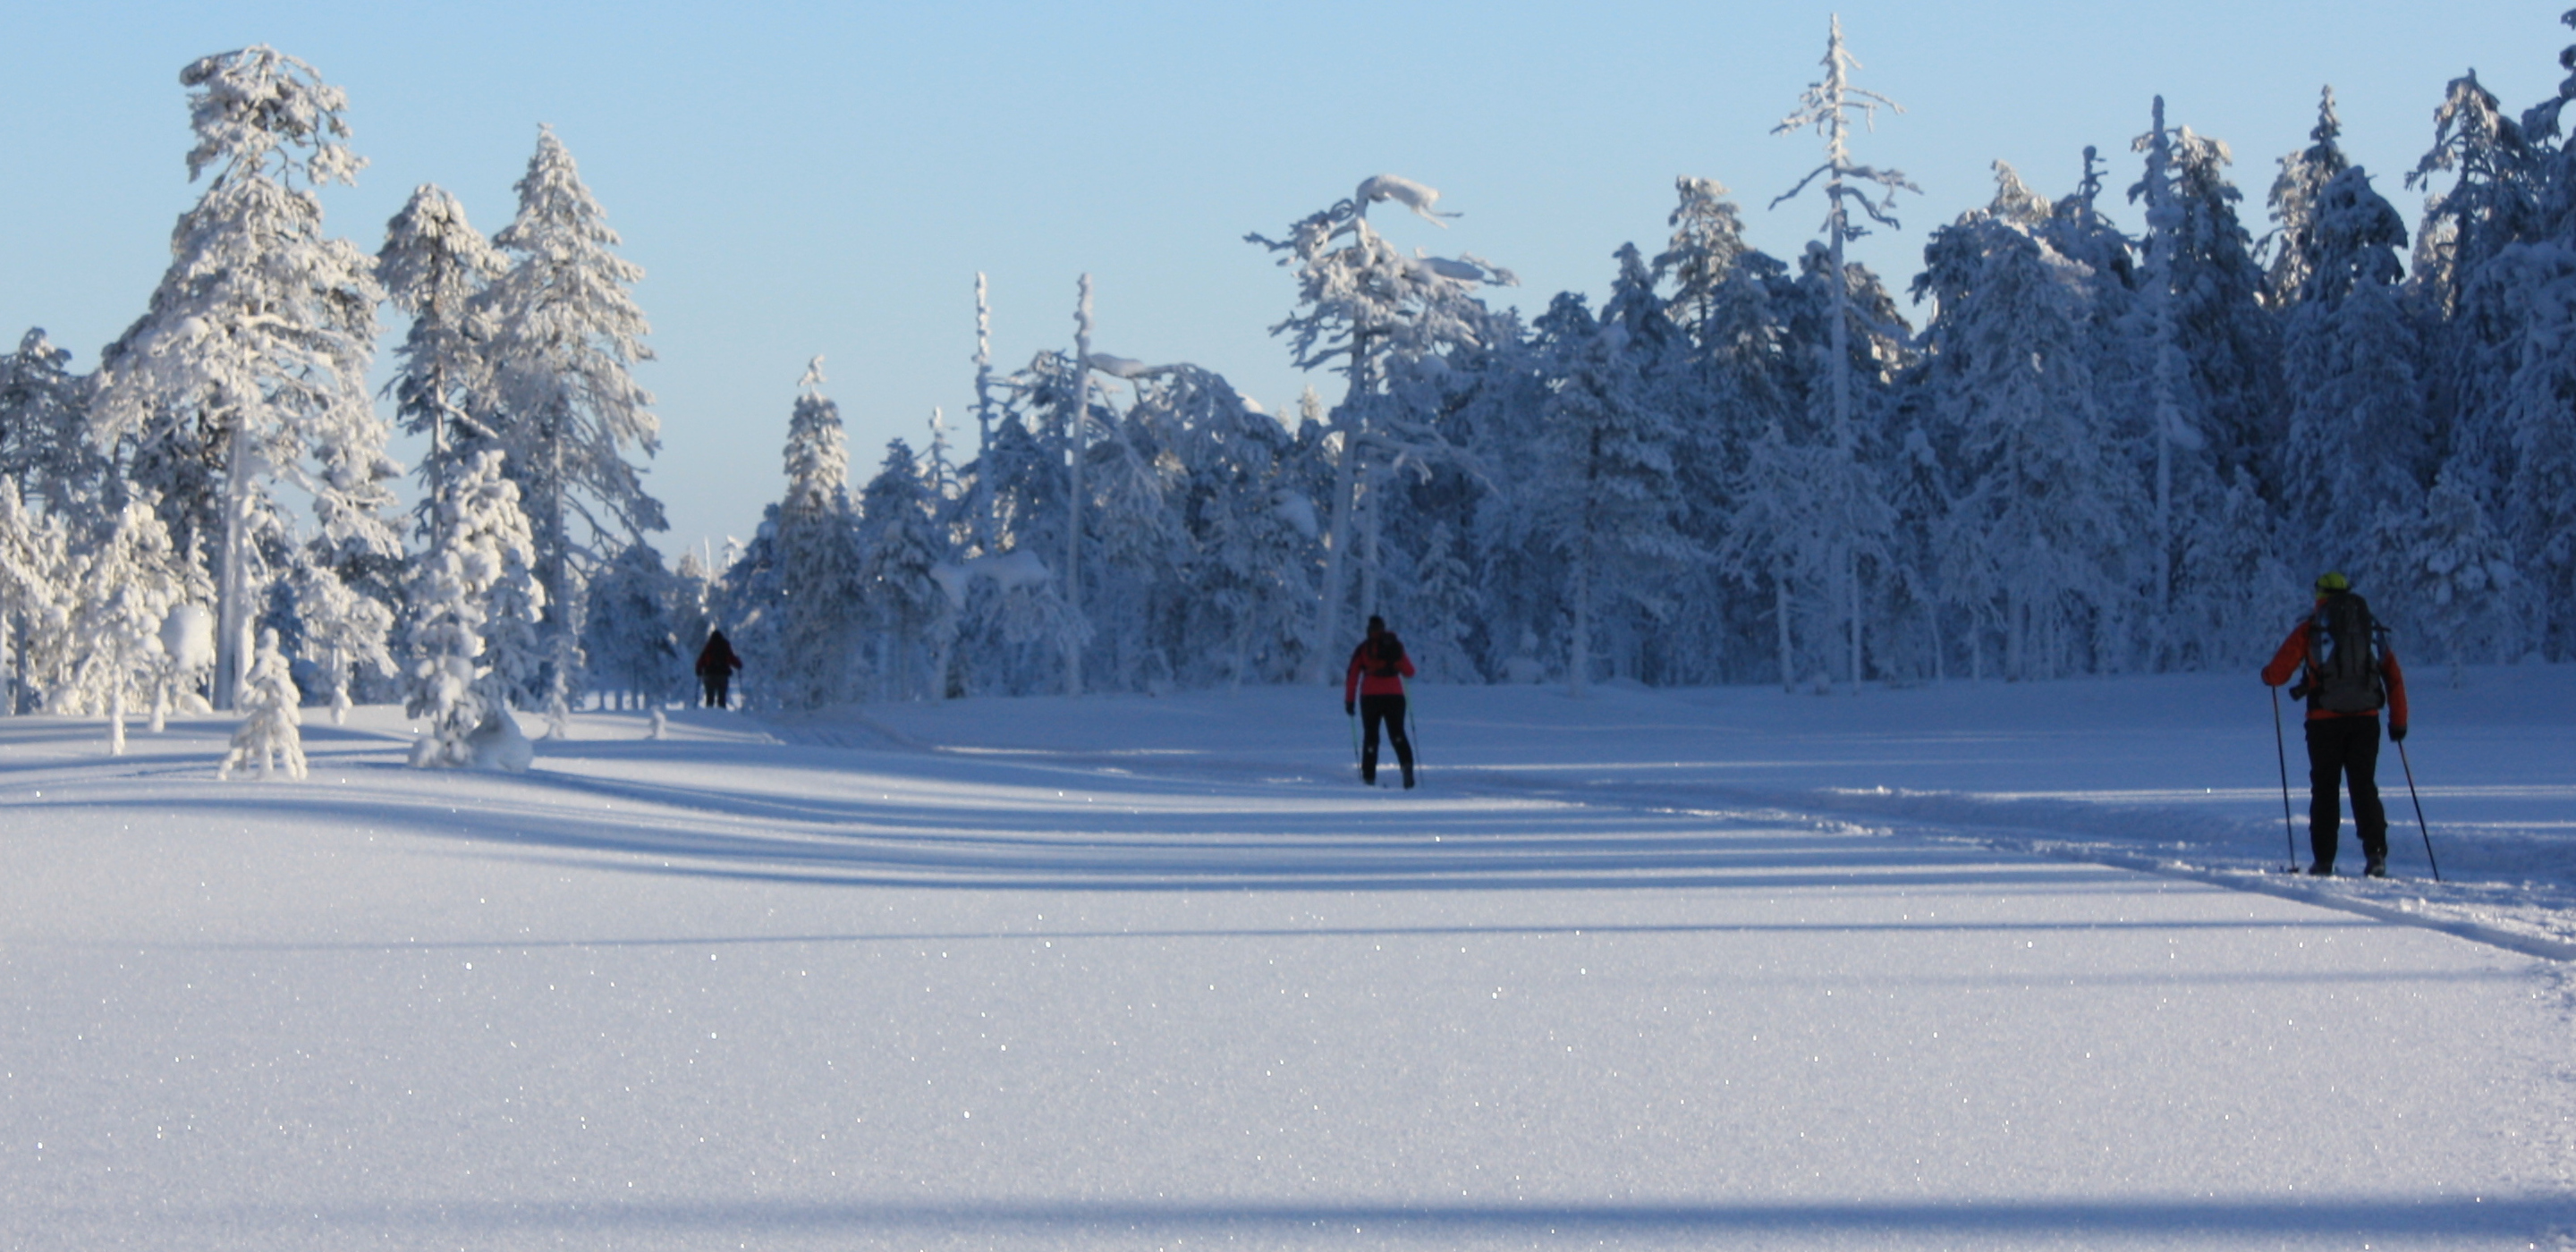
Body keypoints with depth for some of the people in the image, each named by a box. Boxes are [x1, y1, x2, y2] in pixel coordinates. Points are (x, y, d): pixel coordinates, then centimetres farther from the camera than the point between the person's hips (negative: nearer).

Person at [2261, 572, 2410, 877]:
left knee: (2324, 790, 7)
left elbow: (2279, 671, -1)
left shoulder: (2311, 627, 2)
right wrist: (2398, 721, 14)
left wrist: (2268, 676, 22)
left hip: (2326, 719, -2)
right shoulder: (2372, 628, 13)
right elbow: (2394, 677, 10)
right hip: (2366, 718, 2)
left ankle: (2324, 860, 6)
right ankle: (2376, 853, -9)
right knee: (2364, 787, 6)